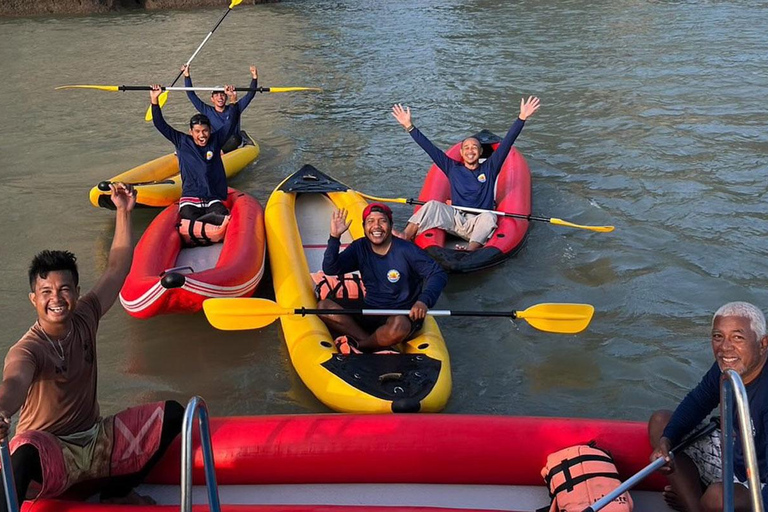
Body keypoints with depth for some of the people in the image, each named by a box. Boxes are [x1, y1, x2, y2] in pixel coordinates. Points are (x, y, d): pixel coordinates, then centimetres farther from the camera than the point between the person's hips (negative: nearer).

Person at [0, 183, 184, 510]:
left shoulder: (85, 318, -2)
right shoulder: (26, 350, -19)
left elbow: (117, 269, 7)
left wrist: (123, 212, 4)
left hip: (98, 440, 7)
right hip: (52, 453, -7)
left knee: (171, 413, -5)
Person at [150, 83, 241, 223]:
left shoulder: (216, 141, 11)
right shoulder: (182, 142, 9)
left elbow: (232, 122, 7)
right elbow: (160, 125, 8)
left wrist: (233, 99, -7)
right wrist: (154, 100, 0)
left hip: (213, 199, 1)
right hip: (190, 199, -1)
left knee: (222, 219, -32)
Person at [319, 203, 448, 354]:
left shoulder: (406, 250, -12)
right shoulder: (360, 248, 3)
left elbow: (439, 274, -14)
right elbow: (330, 269, -5)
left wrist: (424, 301, -31)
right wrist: (335, 237, -19)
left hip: (402, 314, -5)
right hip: (369, 310, 5)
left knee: (399, 325, -41)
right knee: (323, 306, -14)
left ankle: (356, 346, -12)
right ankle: (377, 346, -23)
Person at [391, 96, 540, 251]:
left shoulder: (489, 169, 13)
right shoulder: (453, 168, 16)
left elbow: (506, 143, 4)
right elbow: (429, 147, 12)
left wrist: (522, 118, -5)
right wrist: (409, 126, 7)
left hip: (478, 223, -2)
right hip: (454, 219, 2)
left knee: (489, 217, -34)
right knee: (433, 205, -23)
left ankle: (470, 250, -59)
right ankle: (404, 238, -40)